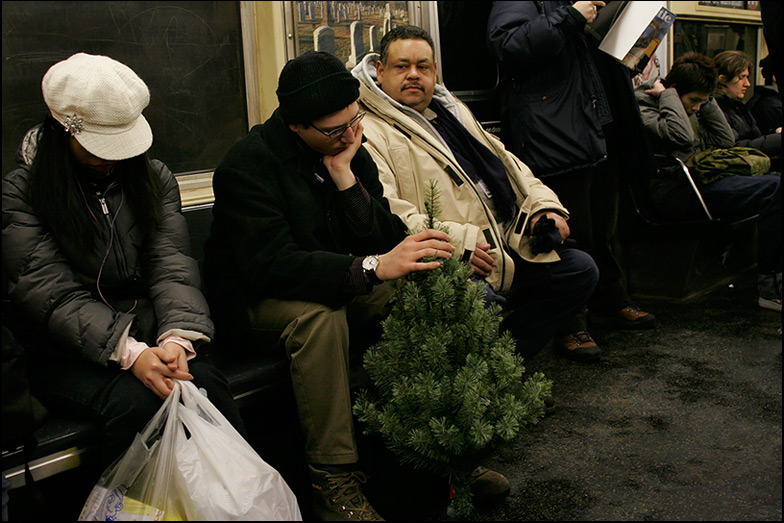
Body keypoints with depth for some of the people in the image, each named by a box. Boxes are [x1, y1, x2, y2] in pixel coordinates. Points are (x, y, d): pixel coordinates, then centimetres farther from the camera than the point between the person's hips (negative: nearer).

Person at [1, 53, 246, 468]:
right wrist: (129, 353, -27)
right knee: (135, 400, -31)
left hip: (149, 338, 3)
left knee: (206, 383, -27)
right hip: (66, 357, -2)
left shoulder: (153, 177, 9)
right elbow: (53, 295, -13)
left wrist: (177, 336, -23)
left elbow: (171, 266, -3)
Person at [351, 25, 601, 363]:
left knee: (580, 269, 5)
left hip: (502, 249, 9)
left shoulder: (453, 112, 23)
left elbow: (506, 163, 28)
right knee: (484, 301, -36)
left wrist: (542, 205, 10)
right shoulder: (368, 131, -5)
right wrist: (455, 241, -28)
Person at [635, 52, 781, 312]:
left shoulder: (690, 108, 24)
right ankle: (768, 286, -19)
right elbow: (682, 137, -23)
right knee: (775, 188, -23)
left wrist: (708, 100, 15)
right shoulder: (643, 104, -5)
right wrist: (668, 95, -9)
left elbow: (725, 139, 20)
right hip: (677, 192, -10)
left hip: (701, 181, 10)